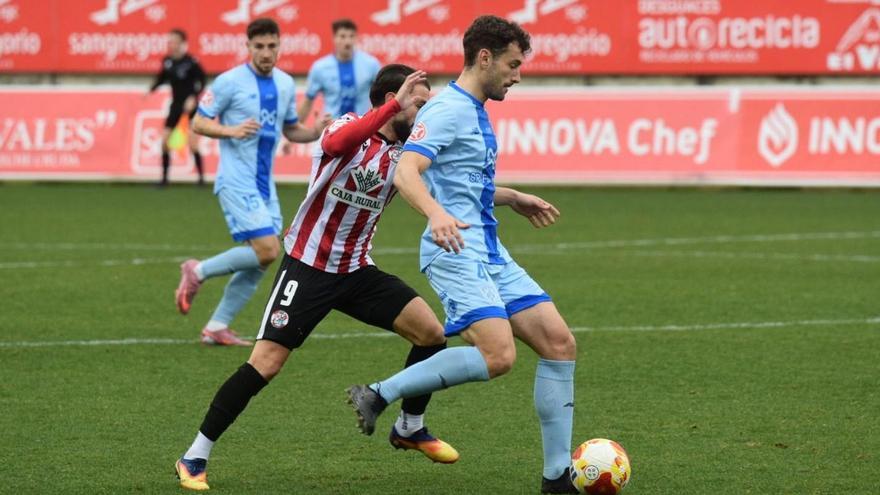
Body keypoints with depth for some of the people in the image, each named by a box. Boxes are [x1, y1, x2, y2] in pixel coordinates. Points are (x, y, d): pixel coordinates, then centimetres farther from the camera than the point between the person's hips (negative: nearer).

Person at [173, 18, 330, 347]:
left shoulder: (285, 84, 11)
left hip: (264, 184, 7)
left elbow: (290, 130, 22)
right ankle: (198, 272, 1)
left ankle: (216, 328, 11)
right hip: (237, 181, -7)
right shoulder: (230, 82, -9)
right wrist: (231, 131, -23)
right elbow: (198, 123, -6)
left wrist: (316, 132, 1)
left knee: (259, 262, 4)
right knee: (266, 251, -18)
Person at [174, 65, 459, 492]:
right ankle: (194, 458, -2)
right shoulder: (348, 126, -13)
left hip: (357, 271, 6)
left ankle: (410, 429, 19)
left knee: (431, 332, -5)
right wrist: (394, 107, -46)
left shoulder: (403, 155, 6)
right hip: (307, 266, -6)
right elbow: (337, 141, -38)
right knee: (265, 363, -13)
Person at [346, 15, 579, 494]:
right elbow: (405, 172, -26)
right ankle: (379, 395, -10)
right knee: (497, 355, -24)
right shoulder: (447, 110, -11)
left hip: (489, 253, 10)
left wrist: (513, 198, 41)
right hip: (456, 252, -10)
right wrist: (437, 215, -44)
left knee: (559, 342, 1)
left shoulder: (475, 113, 19)